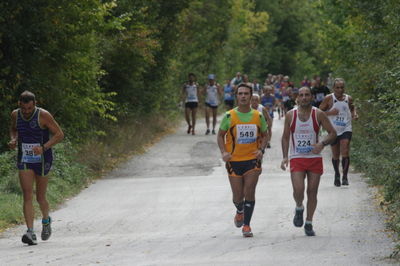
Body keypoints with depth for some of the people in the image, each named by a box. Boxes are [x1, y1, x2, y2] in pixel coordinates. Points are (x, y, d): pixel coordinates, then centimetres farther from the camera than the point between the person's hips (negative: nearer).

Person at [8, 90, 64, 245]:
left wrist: (43, 148, -25)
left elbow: (59, 135, -11)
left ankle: (46, 220, 39)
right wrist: (13, 140, 0)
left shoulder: (43, 115, -14)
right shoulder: (15, 115, 1)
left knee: (40, 197, 7)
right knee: (27, 196, -11)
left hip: (42, 160, -3)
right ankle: (30, 233, -17)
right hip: (24, 161, 3)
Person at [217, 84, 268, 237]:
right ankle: (239, 212, 39)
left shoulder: (258, 116, 2)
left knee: (249, 192, -10)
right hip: (234, 161, 0)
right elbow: (220, 135, 6)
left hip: (252, 160, 0)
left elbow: (264, 135, 14)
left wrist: (261, 150, -3)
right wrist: (223, 152, -9)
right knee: (237, 196, 4)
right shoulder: (229, 116, -2)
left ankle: (246, 225, -2)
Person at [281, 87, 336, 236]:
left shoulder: (318, 114, -2)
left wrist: (322, 144, -19)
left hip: (315, 158, 0)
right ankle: (299, 208, 16)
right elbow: (285, 137, 10)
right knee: (298, 190, -17)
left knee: (312, 192, 3)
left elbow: (333, 133, 0)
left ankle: (309, 223, 15)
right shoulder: (290, 115, 2)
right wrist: (285, 157, 0)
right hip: (297, 158, 0)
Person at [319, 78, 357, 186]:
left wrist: (354, 114, 2)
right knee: (335, 155, 10)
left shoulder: (348, 99, 4)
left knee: (345, 152, -16)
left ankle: (345, 176, -11)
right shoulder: (329, 99, -4)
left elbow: (352, 108, 24)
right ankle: (337, 175, 31)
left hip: (346, 129, 0)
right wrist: (330, 112, -18)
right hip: (333, 130, 0)